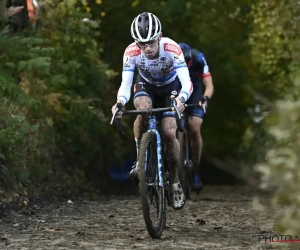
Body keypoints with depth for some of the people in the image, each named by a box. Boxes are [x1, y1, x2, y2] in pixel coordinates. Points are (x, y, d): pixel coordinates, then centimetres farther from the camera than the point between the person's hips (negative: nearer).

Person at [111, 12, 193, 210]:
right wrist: (121, 101, -55)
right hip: (146, 85, 1)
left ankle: (175, 183, 3)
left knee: (169, 133, -15)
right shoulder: (131, 52, -32)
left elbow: (186, 82, -39)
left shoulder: (172, 49, -36)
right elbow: (125, 84, -33)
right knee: (143, 109, -34)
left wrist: (181, 98, -61)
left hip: (170, 87, -1)